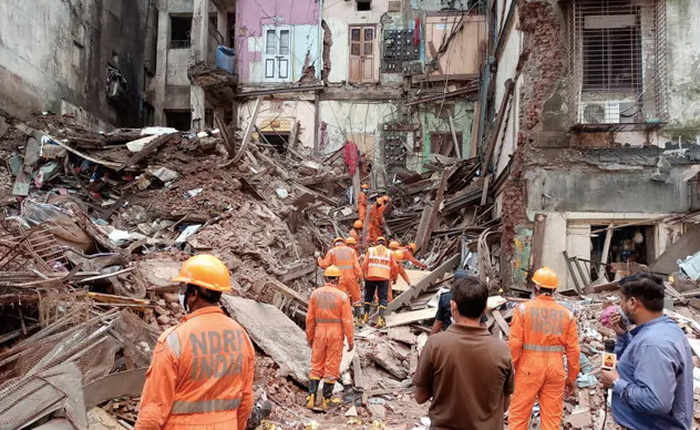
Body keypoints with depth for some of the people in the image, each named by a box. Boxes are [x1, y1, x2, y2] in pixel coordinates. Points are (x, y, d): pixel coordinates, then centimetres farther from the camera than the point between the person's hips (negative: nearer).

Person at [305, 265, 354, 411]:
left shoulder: (315, 294, -2)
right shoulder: (342, 296, -11)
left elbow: (310, 318, 2)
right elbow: (347, 321, -11)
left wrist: (309, 336, 12)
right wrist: (350, 341, -2)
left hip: (320, 332, 3)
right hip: (336, 334, -2)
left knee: (316, 366, 14)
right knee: (332, 367, 8)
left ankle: (311, 397, 11)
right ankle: (326, 400, 16)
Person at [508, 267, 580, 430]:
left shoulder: (523, 308, -5)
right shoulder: (567, 313, 3)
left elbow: (515, 344, -9)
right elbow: (573, 349, 2)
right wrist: (572, 377, 12)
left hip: (529, 366, -2)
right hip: (555, 367, 3)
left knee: (519, 415, 7)